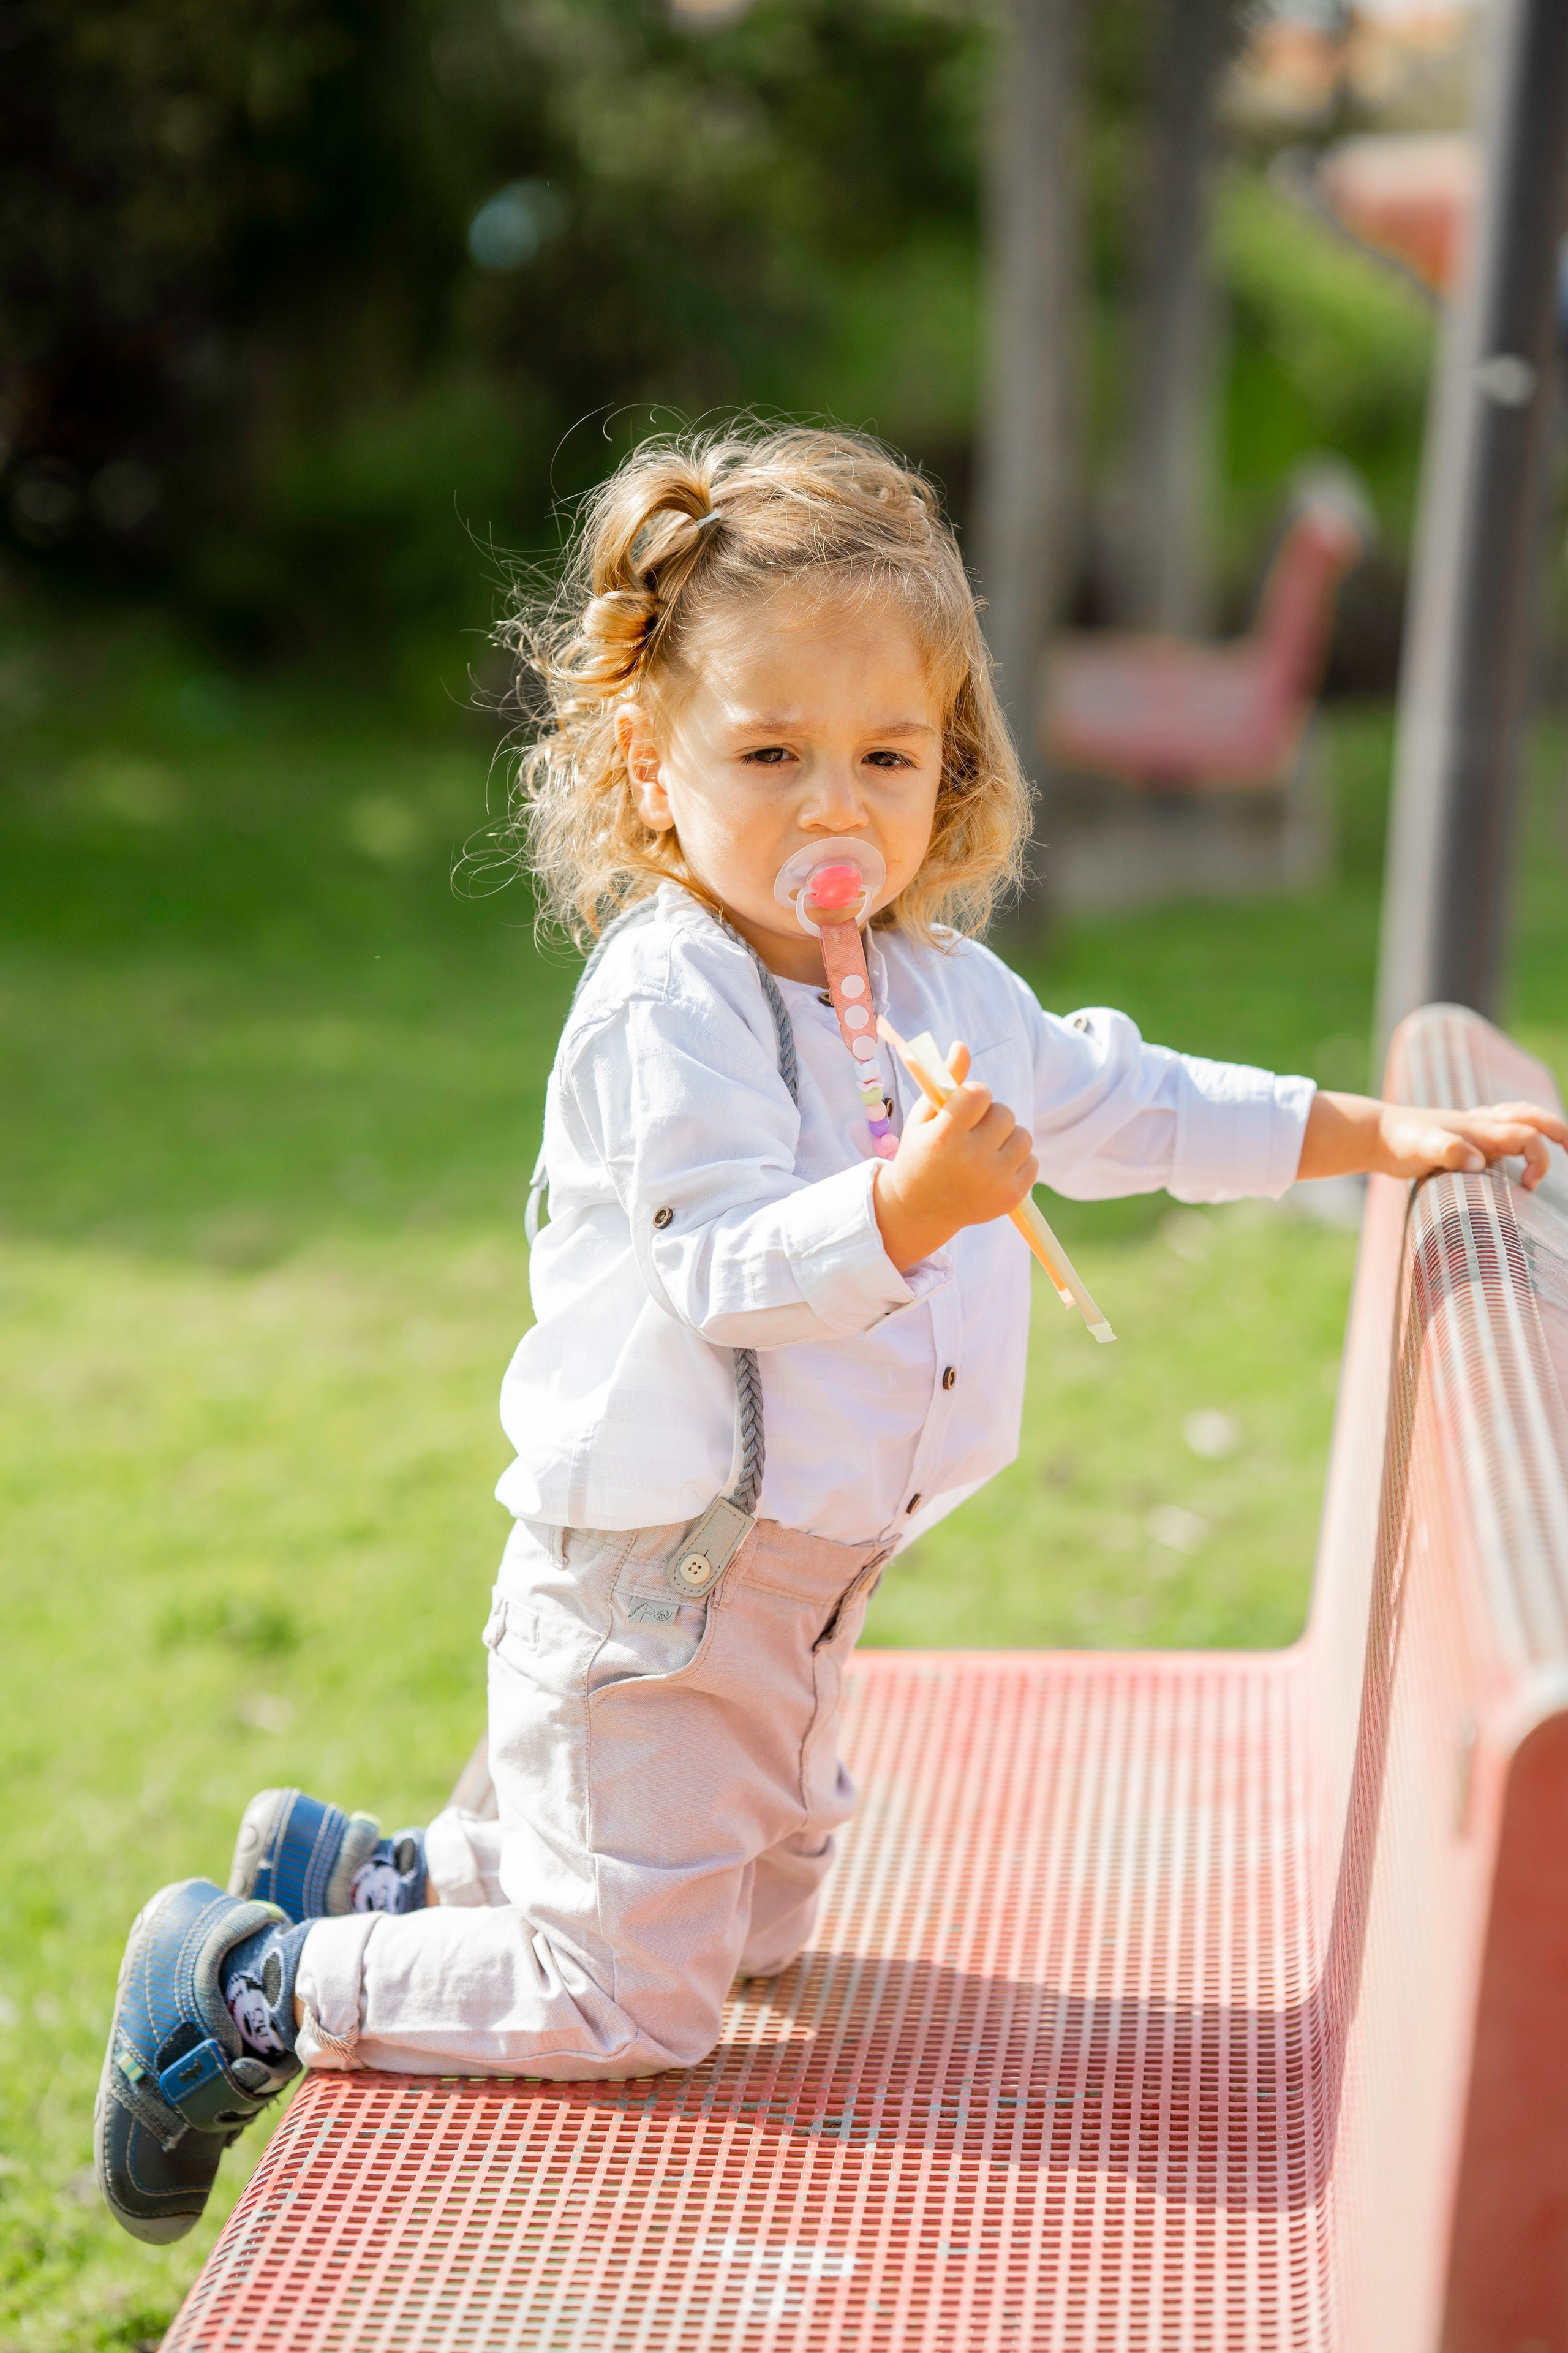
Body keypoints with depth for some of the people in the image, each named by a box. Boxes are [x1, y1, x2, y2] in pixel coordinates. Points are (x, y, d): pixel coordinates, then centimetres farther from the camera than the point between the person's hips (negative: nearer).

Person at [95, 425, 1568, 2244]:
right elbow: (721, 1275, -30)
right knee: (632, 2007, -2)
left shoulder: (939, 987, 5)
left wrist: (1379, 1134, 17)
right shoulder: (667, 1007, -22)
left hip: (794, 1573, 9)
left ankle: (358, 1876, 35)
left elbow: (1124, 1105, 18)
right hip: (649, 1576, -9)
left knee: (757, 1924, 25)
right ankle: (241, 1992, 14)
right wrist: (908, 1205, -45)